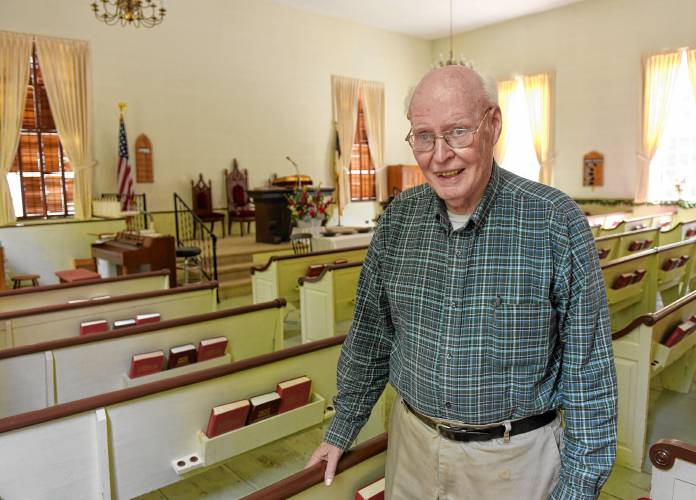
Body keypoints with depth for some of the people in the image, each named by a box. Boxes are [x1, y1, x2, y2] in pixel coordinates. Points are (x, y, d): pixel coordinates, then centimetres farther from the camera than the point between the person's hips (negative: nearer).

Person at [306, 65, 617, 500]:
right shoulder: (399, 216, -5)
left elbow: (587, 370, -10)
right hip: (411, 444, 4)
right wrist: (342, 430, 10)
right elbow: (370, 334, 4)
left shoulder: (556, 221, -16)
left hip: (515, 457, -3)